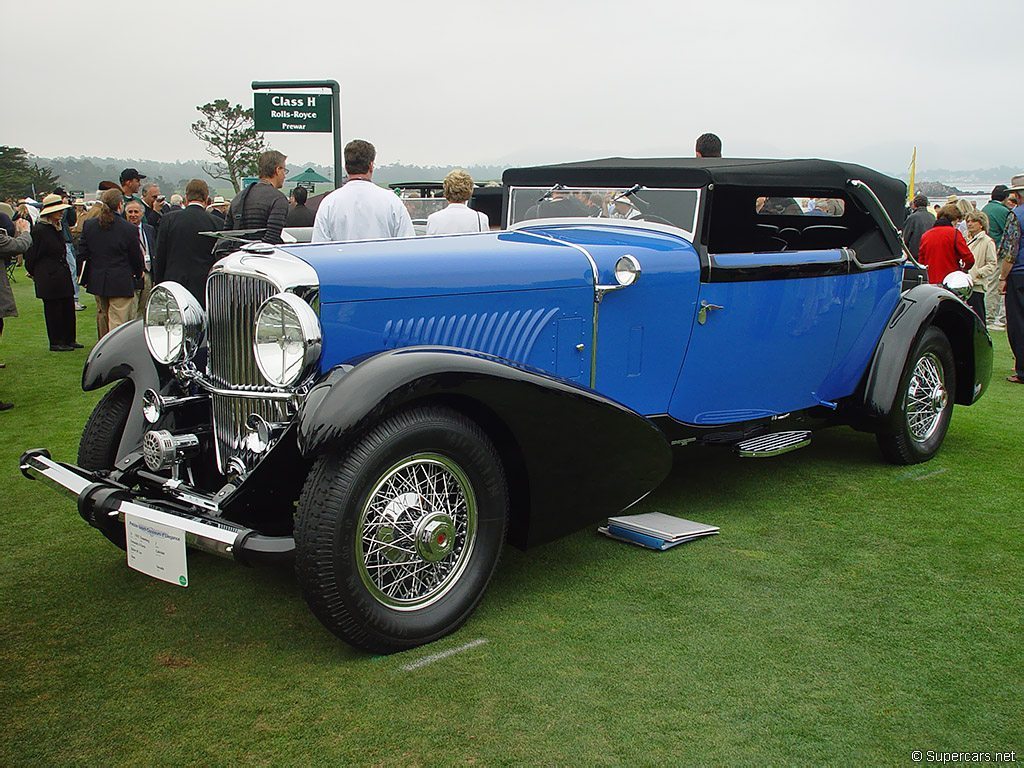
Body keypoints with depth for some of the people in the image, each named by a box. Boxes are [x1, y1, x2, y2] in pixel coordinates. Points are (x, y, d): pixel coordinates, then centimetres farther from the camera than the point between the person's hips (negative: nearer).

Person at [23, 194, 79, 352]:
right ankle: (55, 343, 8)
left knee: (68, 307, 9)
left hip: (62, 275, 8)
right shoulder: (39, 230, -14)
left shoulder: (57, 228, 14)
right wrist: (33, 273, -2)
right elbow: (31, 255, -11)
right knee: (53, 309, -1)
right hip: (49, 277, -8)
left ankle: (69, 340, 18)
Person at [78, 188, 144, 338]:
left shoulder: (88, 225, 2)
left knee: (102, 316, 19)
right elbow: (136, 257, -2)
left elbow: (83, 254, 6)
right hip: (121, 283, -5)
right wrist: (138, 274, 17)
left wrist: (85, 278, 16)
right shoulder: (129, 229, -12)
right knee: (118, 321, -5)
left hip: (97, 281, 5)